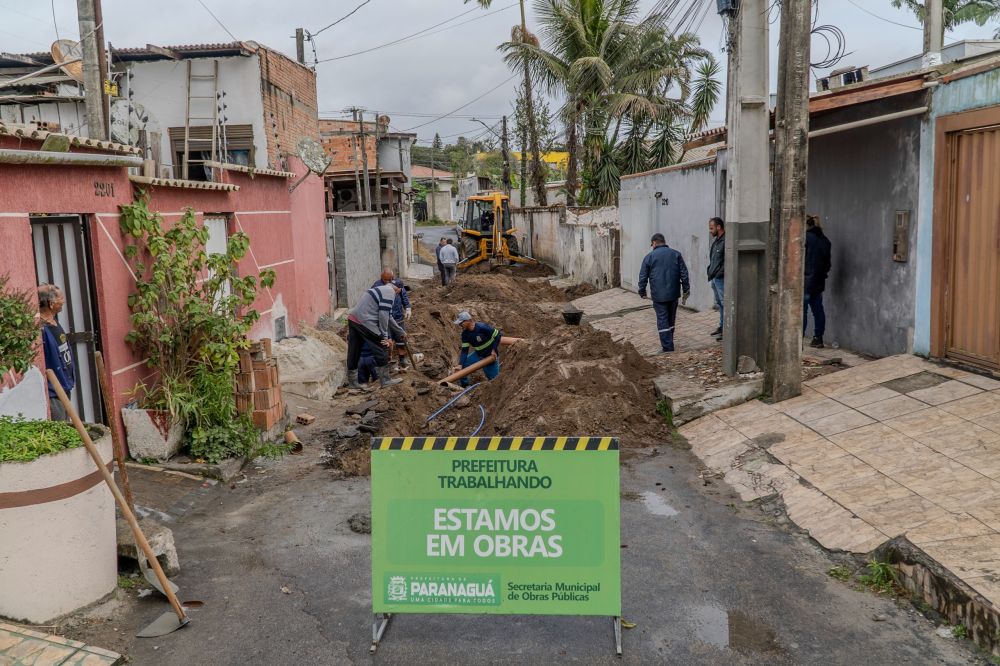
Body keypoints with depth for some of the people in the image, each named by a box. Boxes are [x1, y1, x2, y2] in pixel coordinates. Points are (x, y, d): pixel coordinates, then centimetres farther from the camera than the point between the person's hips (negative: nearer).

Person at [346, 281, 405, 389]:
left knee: (354, 353, 13)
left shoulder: (382, 290, 26)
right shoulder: (390, 292, -4)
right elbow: (383, 315, -13)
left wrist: (401, 332, 39)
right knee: (382, 349, 3)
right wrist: (385, 336, -8)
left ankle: (352, 382, 21)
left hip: (353, 318, 9)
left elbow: (389, 317, 33)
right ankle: (385, 380, 10)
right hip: (364, 322, -9)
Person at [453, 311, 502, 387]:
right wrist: (460, 365, -18)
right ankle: (464, 386, 14)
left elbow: (498, 335, -20)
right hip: (478, 354, 6)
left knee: (493, 377, 1)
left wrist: (494, 350, -18)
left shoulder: (482, 327, -29)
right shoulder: (465, 334, -10)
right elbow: (465, 350, -8)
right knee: (463, 366, -3)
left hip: (491, 355, -6)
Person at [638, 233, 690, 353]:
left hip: (658, 295, -4)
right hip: (673, 293, 4)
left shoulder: (650, 256, -2)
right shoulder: (676, 254, 7)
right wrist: (686, 290, 10)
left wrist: (642, 292, 9)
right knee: (671, 319, 16)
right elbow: (684, 273, 5)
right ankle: (668, 342, 28)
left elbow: (643, 277, -1)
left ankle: (667, 347, -6)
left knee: (662, 320, -2)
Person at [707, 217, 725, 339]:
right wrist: (710, 272, 11)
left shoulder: (725, 241, -16)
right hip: (714, 278, 10)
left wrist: (719, 274, -19)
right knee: (719, 303, 17)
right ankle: (722, 326, 27)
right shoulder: (716, 240, 15)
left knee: (724, 303, -5)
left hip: (721, 279, -10)